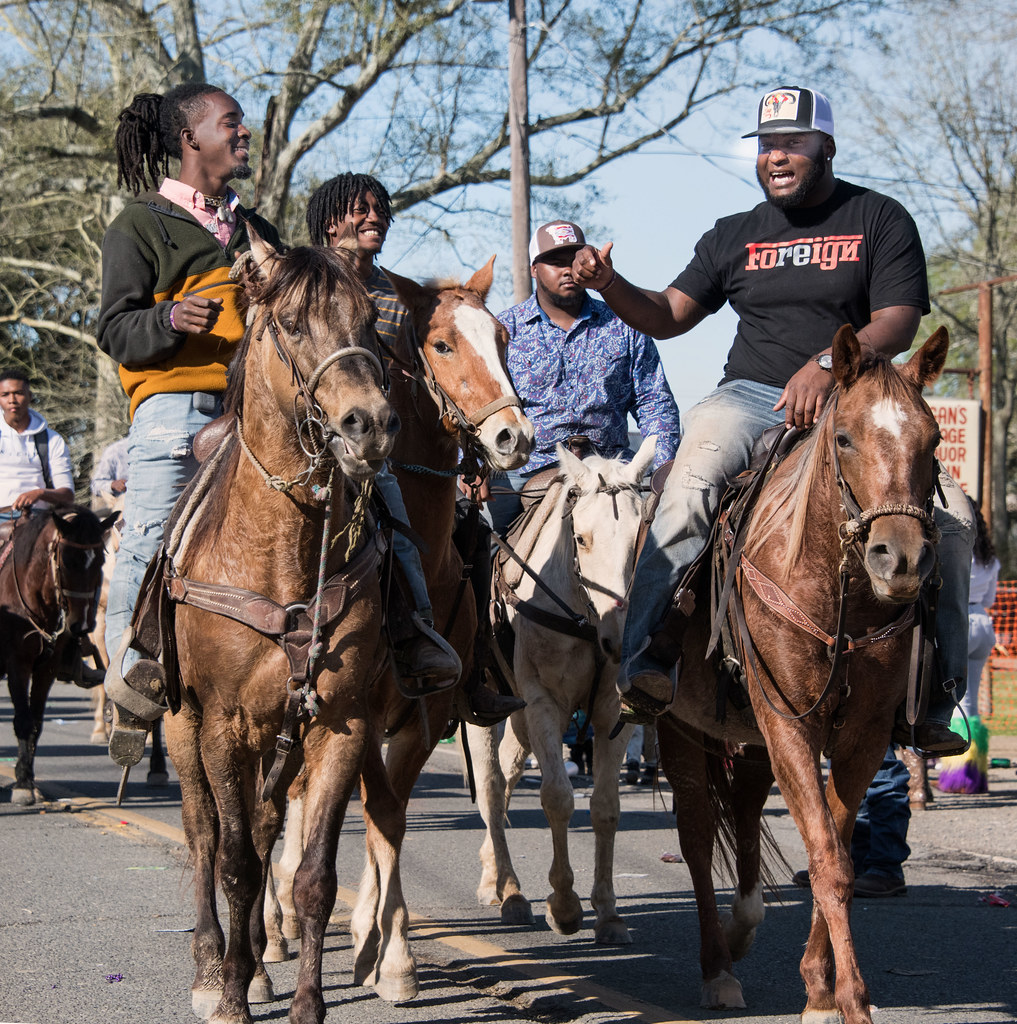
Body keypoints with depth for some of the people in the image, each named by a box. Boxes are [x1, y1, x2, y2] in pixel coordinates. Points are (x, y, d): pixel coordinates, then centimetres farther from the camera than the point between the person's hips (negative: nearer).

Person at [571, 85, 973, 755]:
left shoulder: (881, 220, 6)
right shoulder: (735, 236, 16)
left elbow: (899, 321, -5)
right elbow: (669, 316, 13)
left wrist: (829, 362, -23)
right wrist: (609, 284, -7)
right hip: (753, 397, 0)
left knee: (950, 514, -20)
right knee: (691, 485, -33)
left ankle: (932, 700, -9)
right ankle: (645, 660, -34)